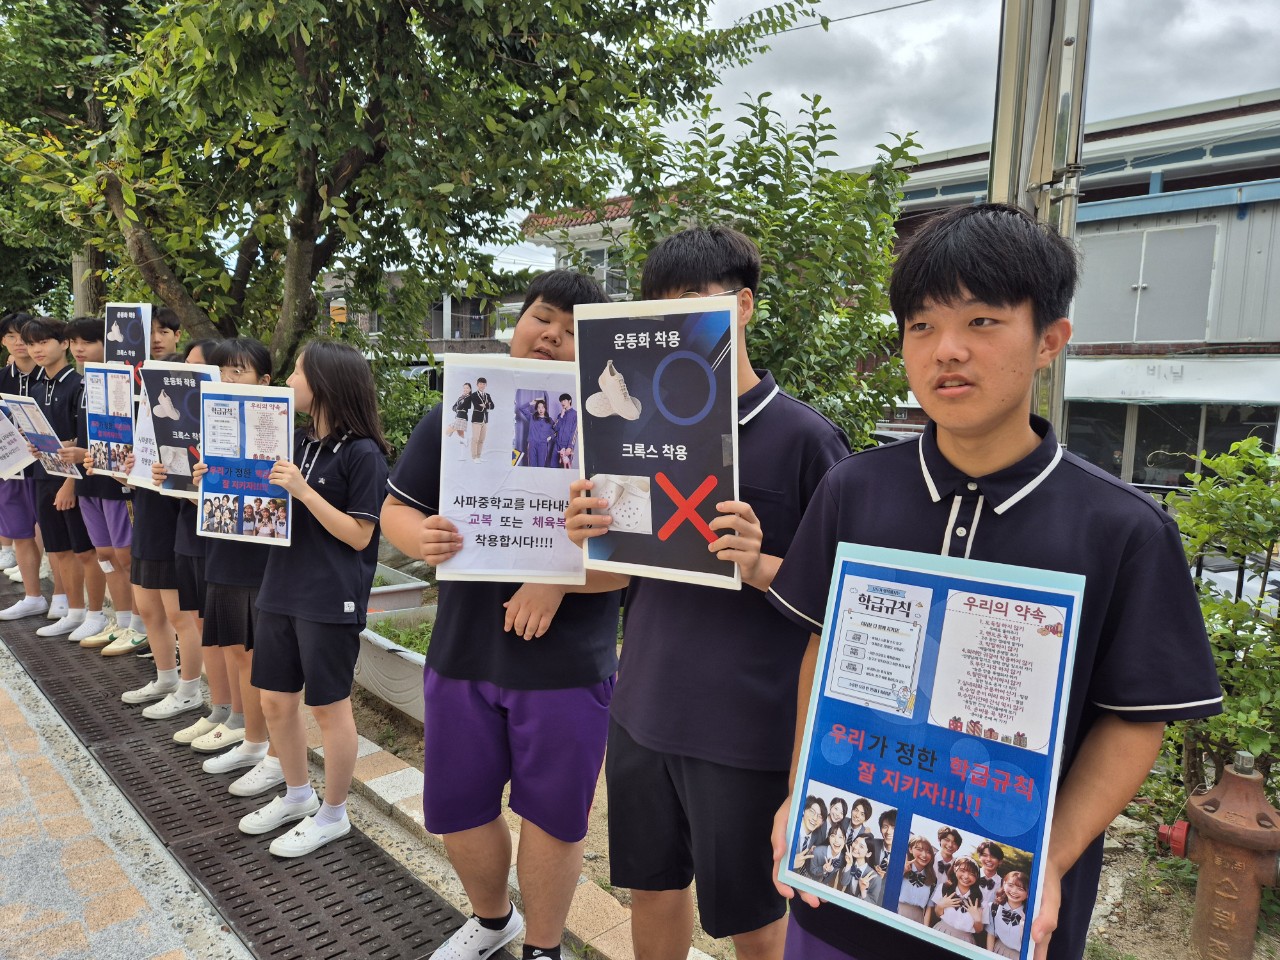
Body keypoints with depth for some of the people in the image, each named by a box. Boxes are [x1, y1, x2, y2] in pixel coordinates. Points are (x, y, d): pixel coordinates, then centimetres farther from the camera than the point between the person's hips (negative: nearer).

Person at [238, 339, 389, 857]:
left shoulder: (362, 454, -14)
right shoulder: (298, 443, 8)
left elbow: (359, 535, -16)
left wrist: (303, 491, -22)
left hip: (331, 600, -7)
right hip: (281, 591, 8)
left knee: (329, 706, 6)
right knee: (276, 701, 16)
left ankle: (332, 814, 25)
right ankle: (297, 795, 38)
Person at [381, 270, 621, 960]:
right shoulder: (454, 417, 4)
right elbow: (397, 509, 7)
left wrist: (558, 582, -25)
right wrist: (423, 539, -16)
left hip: (566, 663, -3)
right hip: (461, 651, 4)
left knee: (551, 814, 12)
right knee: (455, 808, 18)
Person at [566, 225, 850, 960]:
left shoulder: (804, 435, -12)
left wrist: (762, 567, -26)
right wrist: (594, 538, -9)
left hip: (749, 727, -5)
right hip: (645, 710, 5)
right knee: (654, 889, 22)